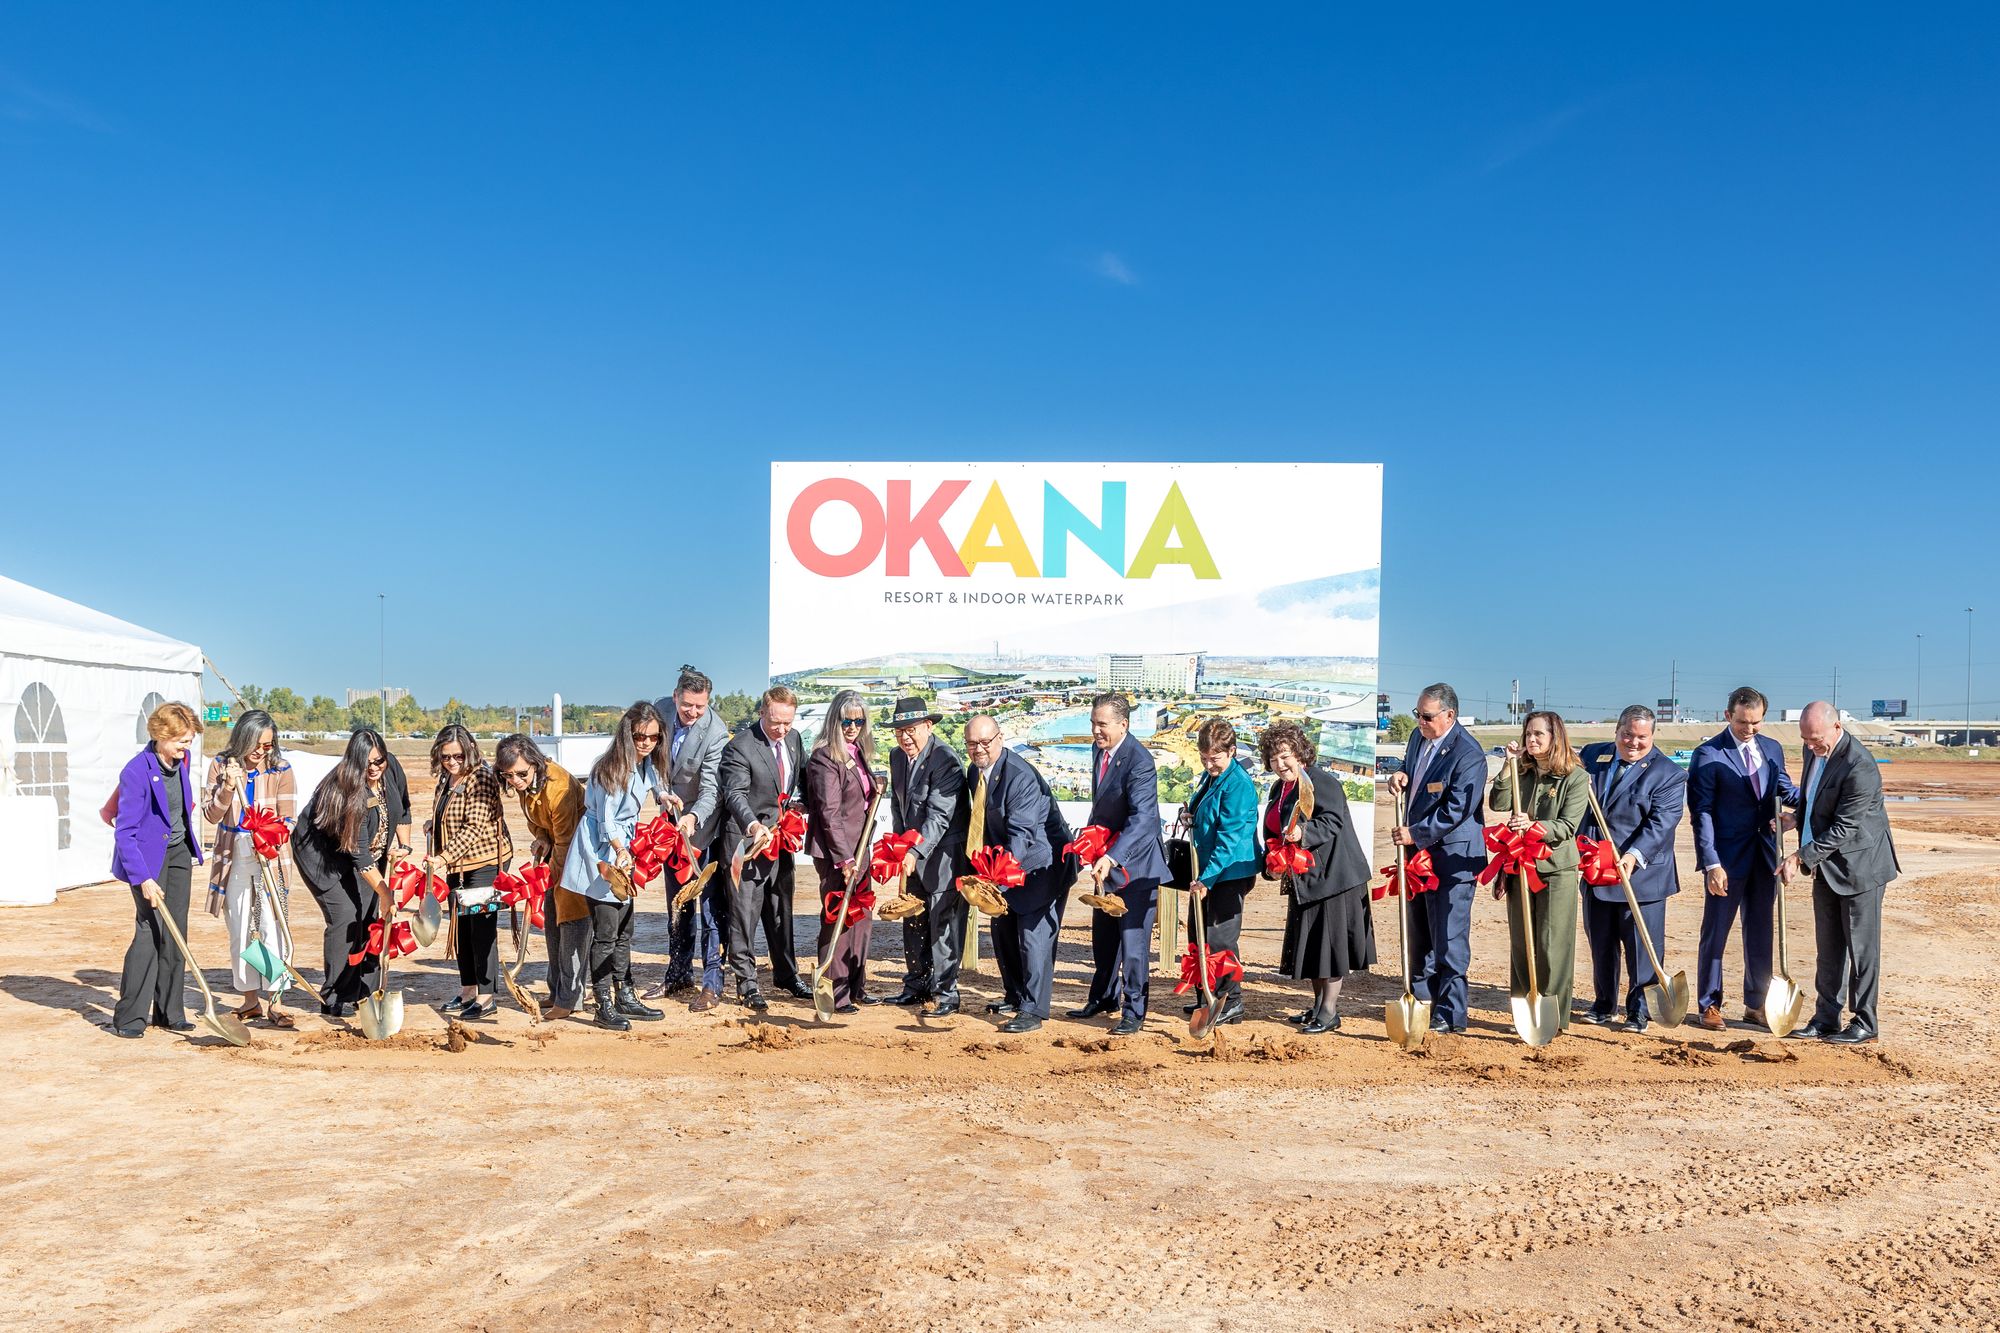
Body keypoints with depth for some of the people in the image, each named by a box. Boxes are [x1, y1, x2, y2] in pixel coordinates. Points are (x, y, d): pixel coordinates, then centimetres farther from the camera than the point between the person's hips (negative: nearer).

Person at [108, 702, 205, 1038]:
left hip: (178, 851, 7)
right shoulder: (137, 771, -21)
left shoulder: (181, 759, -1)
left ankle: (168, 1012, 11)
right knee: (151, 930, -12)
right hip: (147, 856, -7)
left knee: (176, 931, 5)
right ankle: (129, 1016, -2)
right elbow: (124, 833, -21)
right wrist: (143, 879, -26)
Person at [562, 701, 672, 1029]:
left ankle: (625, 997, 24)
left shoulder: (647, 764, 6)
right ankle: (604, 1006, 1)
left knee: (624, 931, 15)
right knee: (605, 934, -6)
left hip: (623, 848, 9)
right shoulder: (611, 768, -18)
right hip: (601, 852, -9)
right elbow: (606, 819, -17)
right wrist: (619, 851, -24)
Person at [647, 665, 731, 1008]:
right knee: (677, 902, 17)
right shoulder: (661, 710, -8)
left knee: (708, 905, -8)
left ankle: (712, 983, -1)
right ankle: (679, 974, 29)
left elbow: (711, 789, -25)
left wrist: (692, 817, -43)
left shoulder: (715, 733, -24)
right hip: (672, 819, 6)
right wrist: (662, 791, -7)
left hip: (702, 825, -6)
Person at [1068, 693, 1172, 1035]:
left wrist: (1111, 858, -43)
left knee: (1133, 936, -5)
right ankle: (1104, 998, 33)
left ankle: (1134, 1011, 6)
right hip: (1107, 859, 9)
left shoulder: (1139, 761, -24)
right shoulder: (1099, 749, 3)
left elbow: (1142, 818, -33)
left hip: (1135, 862, -8)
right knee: (1103, 933, 18)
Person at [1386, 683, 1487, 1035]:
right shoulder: (1419, 737, 6)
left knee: (1448, 939, -3)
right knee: (1419, 934, 19)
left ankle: (1450, 1015, 6)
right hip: (1420, 852, 9)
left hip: (1451, 857, -9)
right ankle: (1420, 1000, 32)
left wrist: (1415, 834, -20)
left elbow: (1456, 811, -23)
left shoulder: (1468, 754, -20)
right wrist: (1400, 775, 1)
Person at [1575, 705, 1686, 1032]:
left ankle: (1638, 1011, 15)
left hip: (1641, 873, -4)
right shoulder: (1592, 756, 8)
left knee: (1641, 945, 1)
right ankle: (1604, 1005, 28)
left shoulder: (1668, 774, -6)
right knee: (1600, 942, 14)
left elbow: (1661, 823, -16)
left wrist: (1634, 856, -28)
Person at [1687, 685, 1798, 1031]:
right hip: (1728, 856, -5)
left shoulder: (1772, 749, 8)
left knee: (1761, 933, 12)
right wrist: (1711, 863, -17)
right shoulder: (1708, 755, -9)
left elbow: (1786, 790, 13)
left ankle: (1756, 1004, 24)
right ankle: (1709, 1005, 15)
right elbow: (1701, 812, -11)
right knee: (1715, 934, 4)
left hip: (1765, 854, 5)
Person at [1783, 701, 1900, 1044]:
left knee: (1862, 947, 2)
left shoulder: (1859, 766, -25)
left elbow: (1844, 829, -24)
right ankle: (1826, 1018, 19)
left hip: (1859, 864, -8)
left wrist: (1800, 858, -24)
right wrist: (1797, 817, 0)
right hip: (1826, 866, 8)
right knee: (1828, 946, 12)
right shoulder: (1814, 750, 2)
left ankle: (1865, 1022, 12)